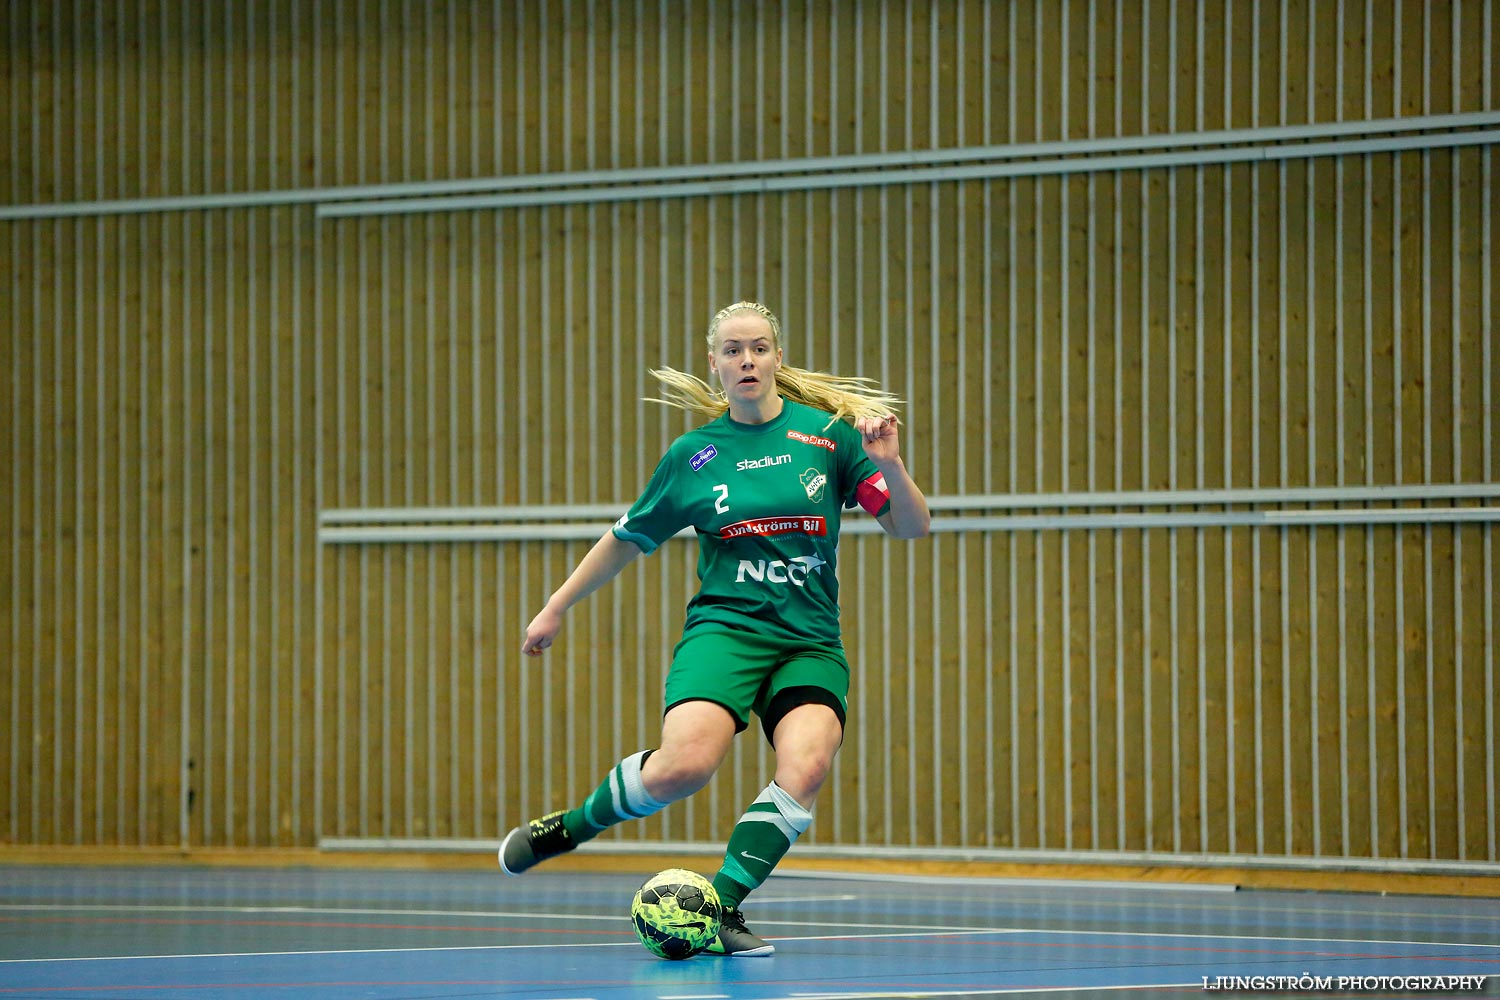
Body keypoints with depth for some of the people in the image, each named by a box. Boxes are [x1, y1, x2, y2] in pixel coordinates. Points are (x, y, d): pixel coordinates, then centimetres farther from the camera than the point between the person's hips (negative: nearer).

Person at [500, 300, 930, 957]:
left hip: (810, 642, 1)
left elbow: (911, 528, 5)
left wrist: (890, 465, -14)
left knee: (806, 767, -28)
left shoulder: (830, 435, 5)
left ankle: (719, 910, -18)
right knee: (684, 765, -27)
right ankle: (568, 827, -1)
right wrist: (556, 607, 24)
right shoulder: (693, 454, 7)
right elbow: (628, 538, 20)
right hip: (724, 628, -1)